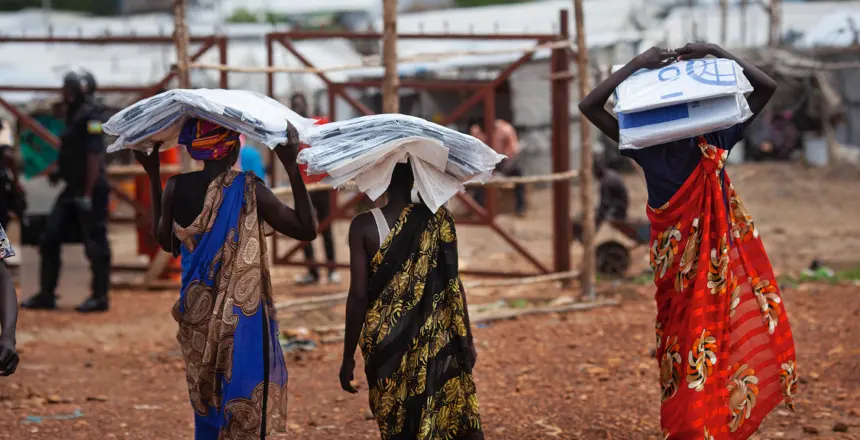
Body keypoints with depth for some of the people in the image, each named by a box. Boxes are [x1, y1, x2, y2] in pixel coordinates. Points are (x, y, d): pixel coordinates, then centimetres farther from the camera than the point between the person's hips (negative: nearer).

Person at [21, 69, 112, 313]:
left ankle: (100, 297, 5)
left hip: (90, 190, -10)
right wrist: (60, 172, 12)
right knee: (50, 239, 7)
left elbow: (94, 156, -19)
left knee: (95, 244, -2)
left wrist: (87, 194, -21)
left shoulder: (91, 115, -14)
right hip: (73, 188, 10)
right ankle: (46, 295, 12)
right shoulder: (73, 114, 15)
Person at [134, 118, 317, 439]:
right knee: (244, 414, 4)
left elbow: (165, 241, 14)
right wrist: (292, 168, -11)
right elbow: (307, 229, -9)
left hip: (197, 317, 5)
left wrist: (153, 176, 17)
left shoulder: (176, 188, -5)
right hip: (242, 318, -5)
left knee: (207, 407, 19)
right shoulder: (249, 190, -16)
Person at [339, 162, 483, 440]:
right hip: (437, 341, 0)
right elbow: (453, 284, -4)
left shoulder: (364, 226, -10)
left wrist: (348, 357, -3)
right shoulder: (438, 219, -7)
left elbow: (358, 295, -10)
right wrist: (467, 339, 6)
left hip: (386, 343, 0)